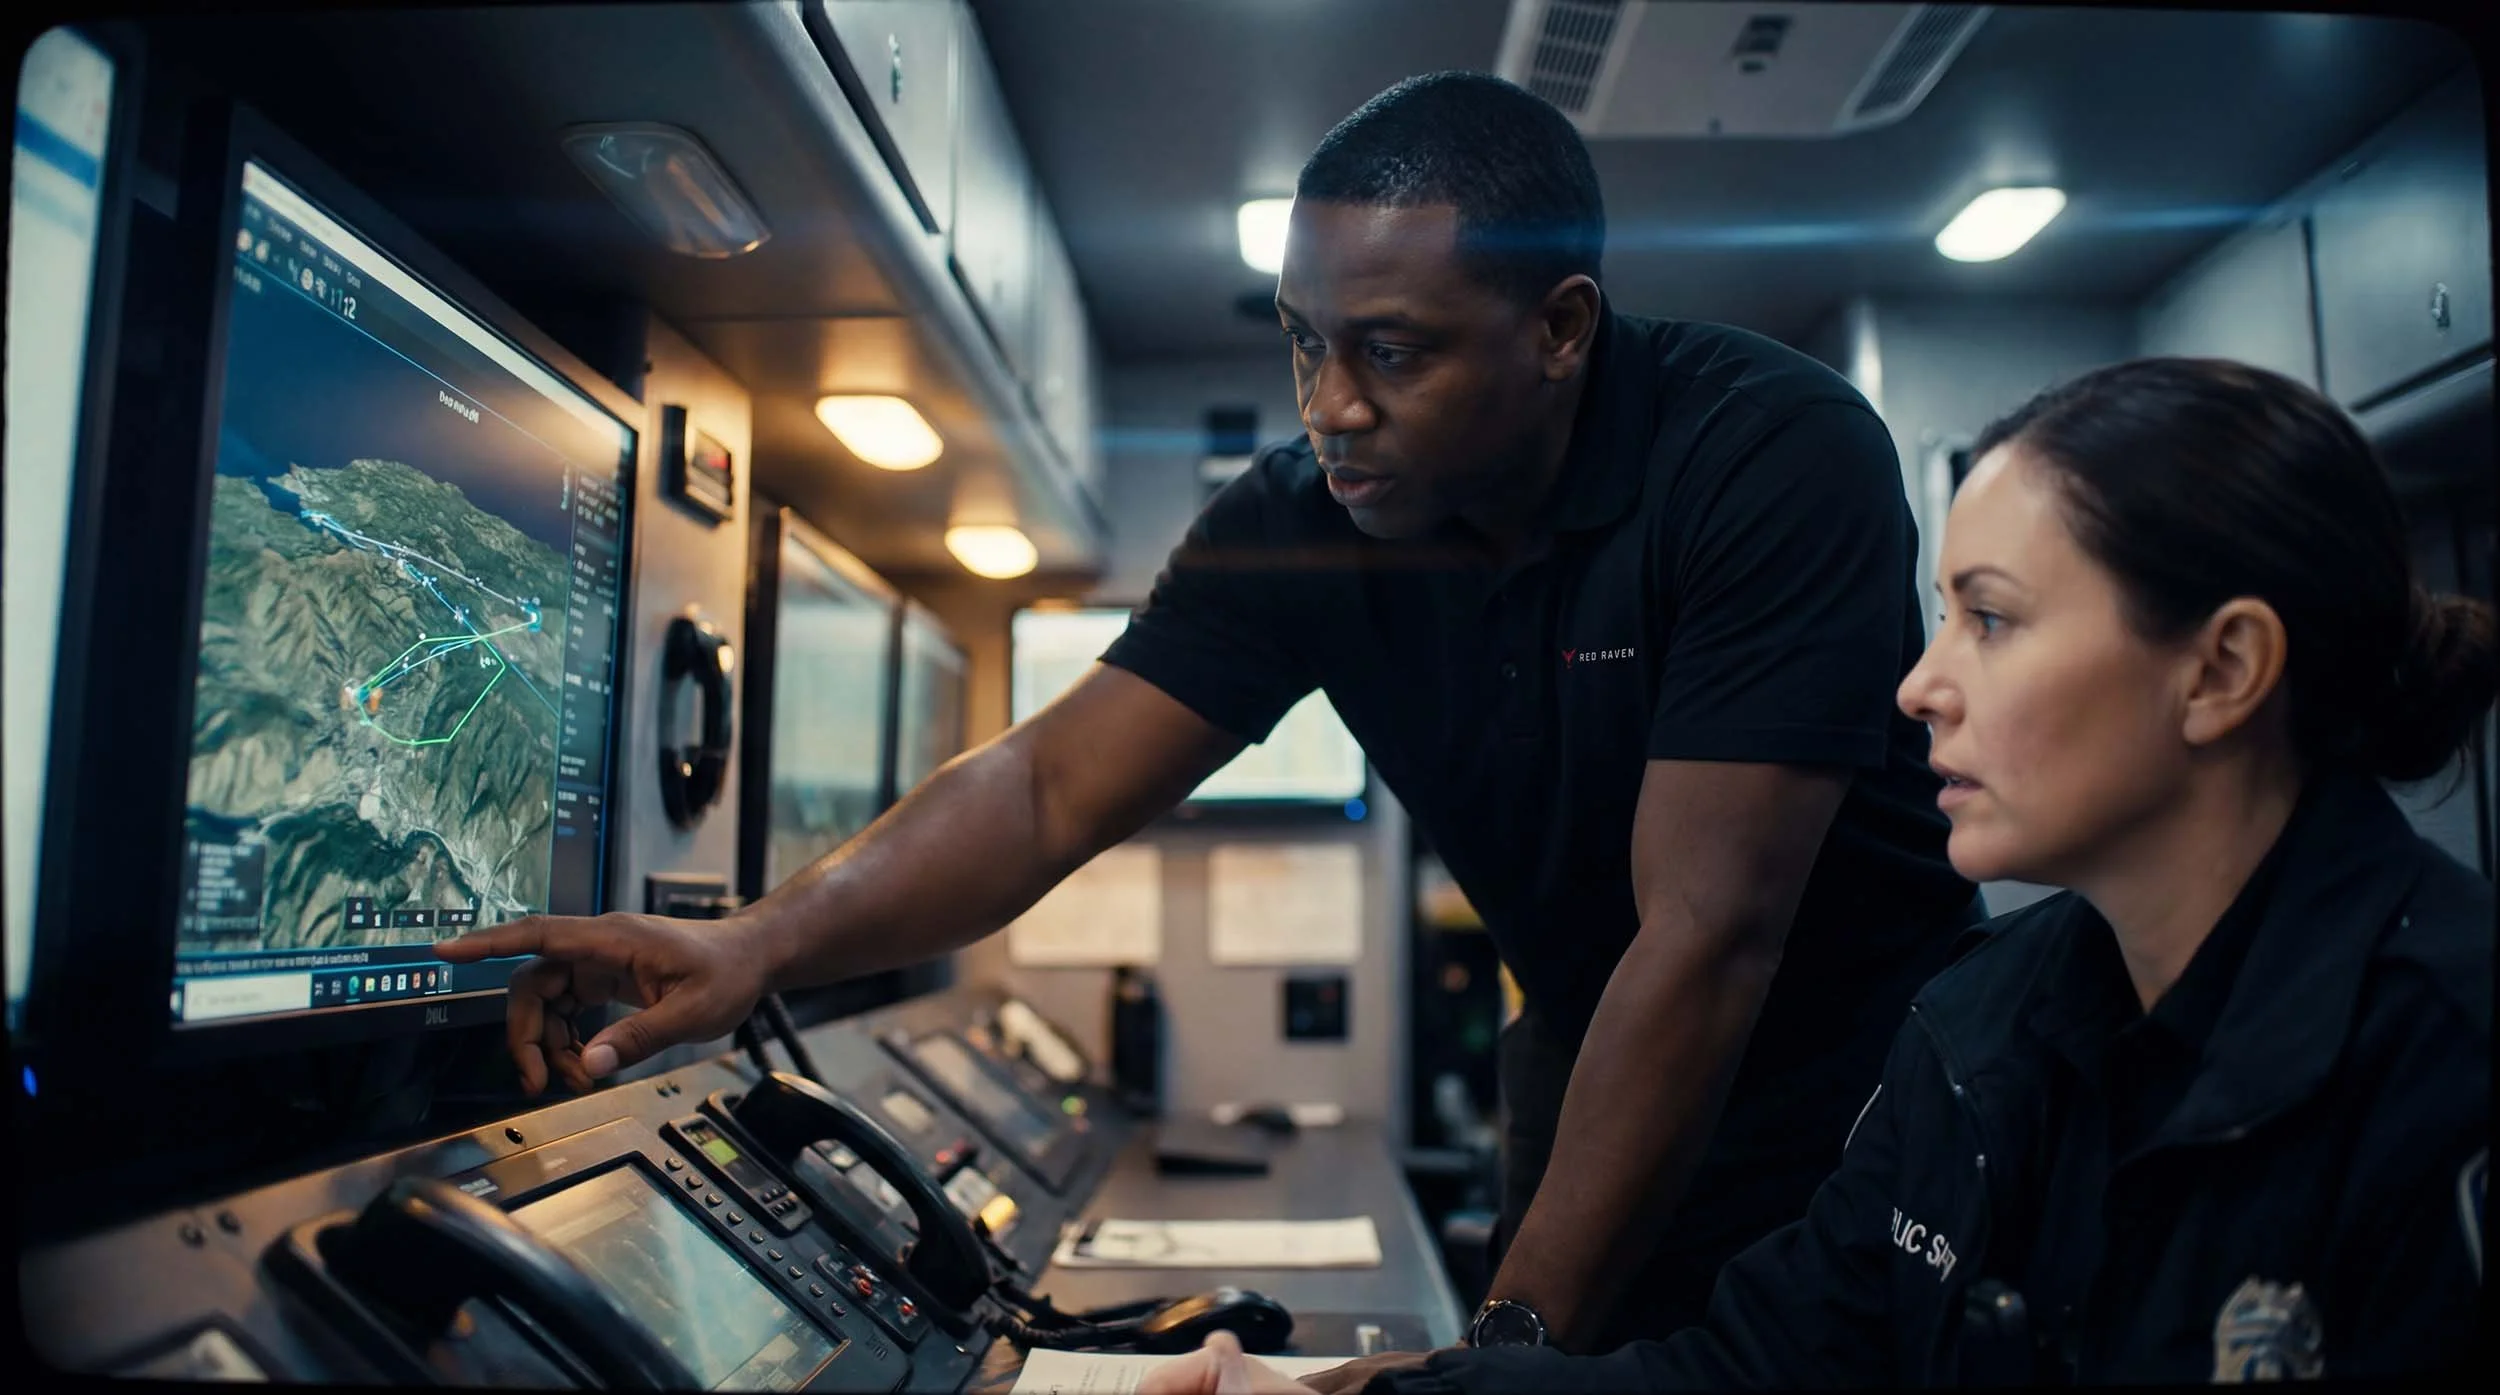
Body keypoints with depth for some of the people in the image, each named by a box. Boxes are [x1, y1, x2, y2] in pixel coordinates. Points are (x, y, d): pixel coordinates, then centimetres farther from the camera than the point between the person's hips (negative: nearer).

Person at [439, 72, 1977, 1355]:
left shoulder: (1779, 457, -26)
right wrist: (765, 940, -31)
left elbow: (1707, 932, -30)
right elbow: (1054, 787, -15)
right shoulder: (1305, 520, -12)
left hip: (1863, 1110, -3)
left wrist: (1518, 1333, -29)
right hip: (1593, 1089, 4)